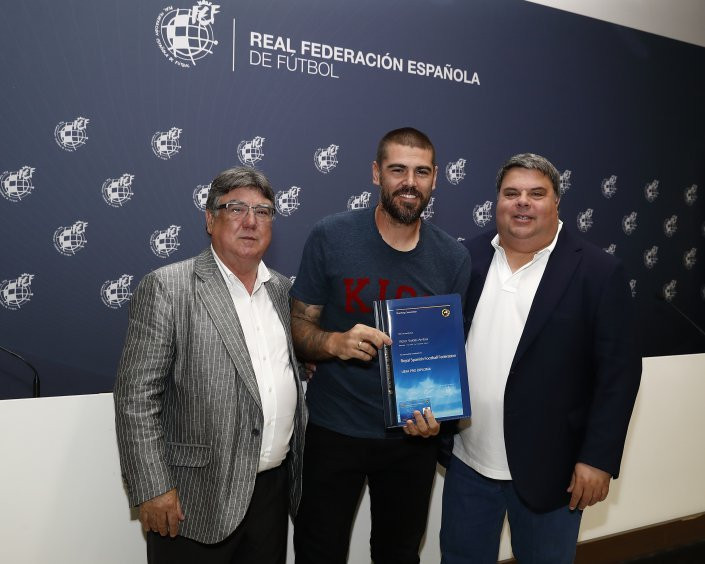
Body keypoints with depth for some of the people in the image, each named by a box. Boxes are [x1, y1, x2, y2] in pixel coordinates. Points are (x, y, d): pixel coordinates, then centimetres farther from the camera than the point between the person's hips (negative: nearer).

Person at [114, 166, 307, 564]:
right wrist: (153, 488, -15)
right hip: (197, 499, -5)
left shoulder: (281, 289, 8)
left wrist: (299, 462, 14)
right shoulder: (166, 288, -10)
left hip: (275, 487, 6)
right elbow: (136, 396, -12)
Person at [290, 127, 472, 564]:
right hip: (333, 431, -2)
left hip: (413, 435, 2)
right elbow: (297, 325, -6)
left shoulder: (453, 257, -4)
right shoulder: (330, 237, -11)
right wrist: (334, 343, -27)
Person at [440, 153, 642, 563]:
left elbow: (619, 371, -9)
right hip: (467, 460, 3)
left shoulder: (598, 271, -9)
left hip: (549, 466, -3)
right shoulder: (467, 258, 1)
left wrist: (598, 458, -12)